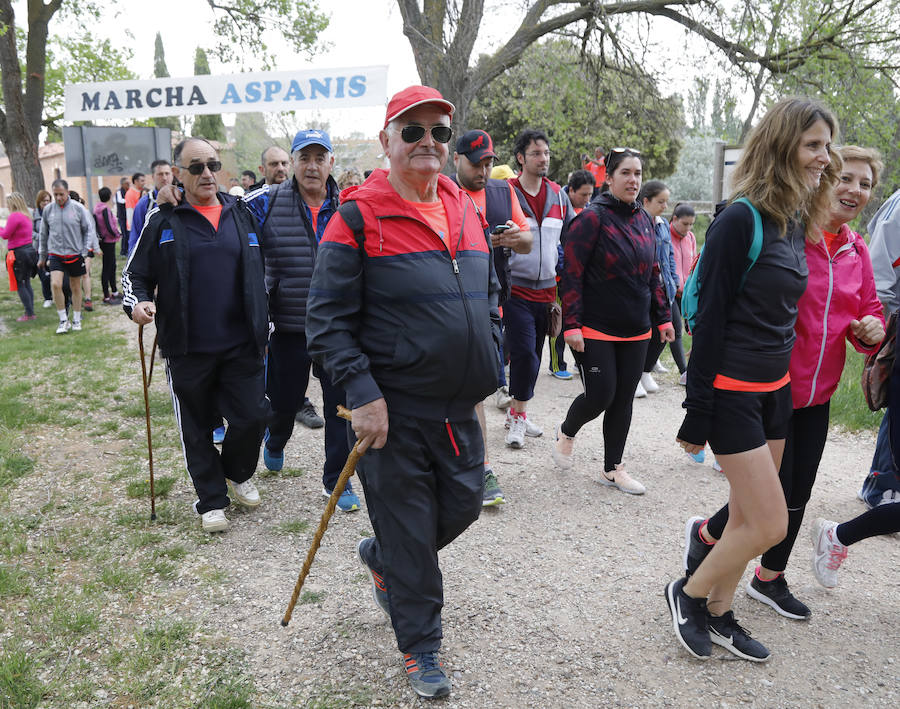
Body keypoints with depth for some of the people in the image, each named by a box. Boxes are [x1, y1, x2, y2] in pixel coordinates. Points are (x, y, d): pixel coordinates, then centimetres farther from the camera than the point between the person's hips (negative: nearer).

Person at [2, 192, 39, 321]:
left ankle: (29, 314, -4)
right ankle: (31, 311, 15)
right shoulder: (27, 215, 13)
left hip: (19, 253, -9)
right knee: (26, 283, 13)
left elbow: (6, 234, -12)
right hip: (29, 250, 9)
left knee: (19, 284, -4)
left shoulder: (15, 216, -15)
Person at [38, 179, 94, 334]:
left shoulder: (78, 208, -6)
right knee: (55, 285, -15)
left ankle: (76, 320, 24)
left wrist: (85, 251, -9)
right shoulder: (48, 209, 2)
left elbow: (89, 230, 0)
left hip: (75, 254, -1)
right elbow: (44, 234, 12)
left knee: (76, 288, 10)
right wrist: (42, 257, 16)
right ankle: (63, 320, -3)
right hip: (55, 254, 1)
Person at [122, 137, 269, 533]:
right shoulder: (163, 221, 0)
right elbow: (134, 274, 5)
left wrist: (264, 329, 15)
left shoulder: (242, 215, 9)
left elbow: (259, 277, 15)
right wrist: (136, 302, -17)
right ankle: (212, 500, 26)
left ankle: (237, 473, 32)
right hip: (188, 349, -2)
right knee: (197, 427, 9)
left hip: (241, 345, 2)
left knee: (253, 415, 2)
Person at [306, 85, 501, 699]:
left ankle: (379, 557, 46)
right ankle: (421, 648, 29)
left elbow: (489, 299, 19)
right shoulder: (359, 217, -11)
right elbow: (327, 319, -13)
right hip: (394, 413, -6)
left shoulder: (467, 212, 8)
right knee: (408, 531, 7)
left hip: (460, 407, 6)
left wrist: (487, 373, 13)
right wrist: (362, 394, -19)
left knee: (464, 504, 17)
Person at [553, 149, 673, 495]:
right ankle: (567, 432, 27)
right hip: (596, 329, -6)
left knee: (624, 400, 10)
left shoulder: (644, 220, 11)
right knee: (600, 396, -5)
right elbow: (572, 273, -13)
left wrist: (662, 317, 15)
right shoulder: (592, 217, -11)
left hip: (636, 331, 6)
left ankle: (613, 468, 23)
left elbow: (653, 273, 18)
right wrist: (571, 324, -18)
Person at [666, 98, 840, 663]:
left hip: (776, 388, 8)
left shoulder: (798, 224, 8)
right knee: (771, 524, -3)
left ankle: (718, 615, 30)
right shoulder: (742, 221, -16)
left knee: (747, 517, 14)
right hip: (732, 391, -8)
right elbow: (710, 318, -17)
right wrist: (697, 415, -15)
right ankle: (688, 592, 19)